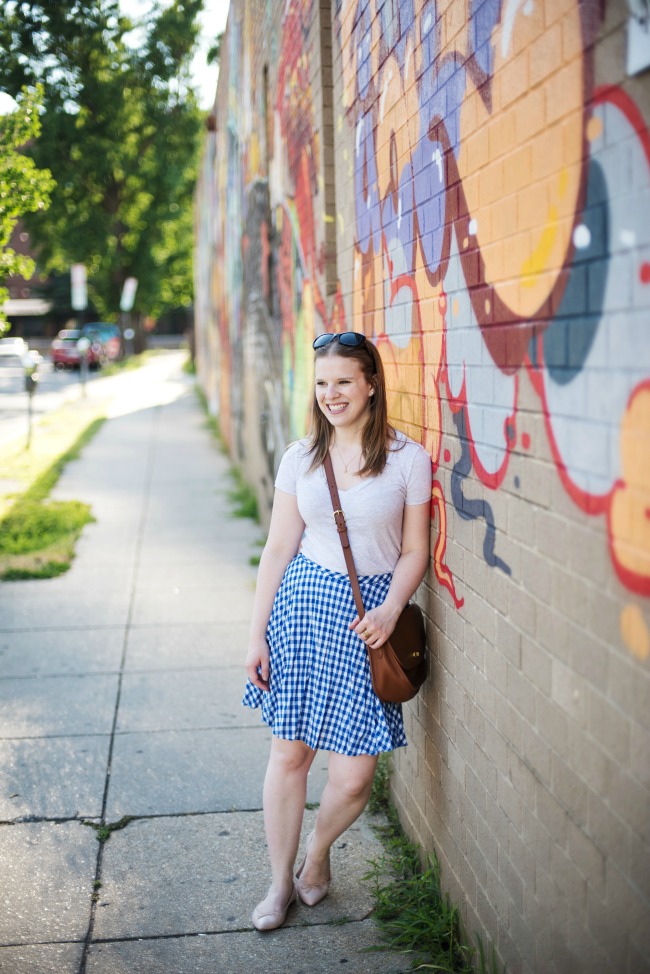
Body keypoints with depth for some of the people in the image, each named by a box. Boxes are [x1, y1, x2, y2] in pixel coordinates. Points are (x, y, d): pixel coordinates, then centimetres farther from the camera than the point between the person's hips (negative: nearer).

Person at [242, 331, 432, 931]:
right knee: (289, 751, 7)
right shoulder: (301, 457, 4)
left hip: (370, 615, -2)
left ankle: (318, 853, 31)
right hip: (303, 601, 2)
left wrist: (389, 610, -15)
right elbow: (279, 549, 6)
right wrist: (258, 635, 4)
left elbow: (415, 551, 2)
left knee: (353, 776, -1)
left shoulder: (409, 459, -3)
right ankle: (281, 881, 27)